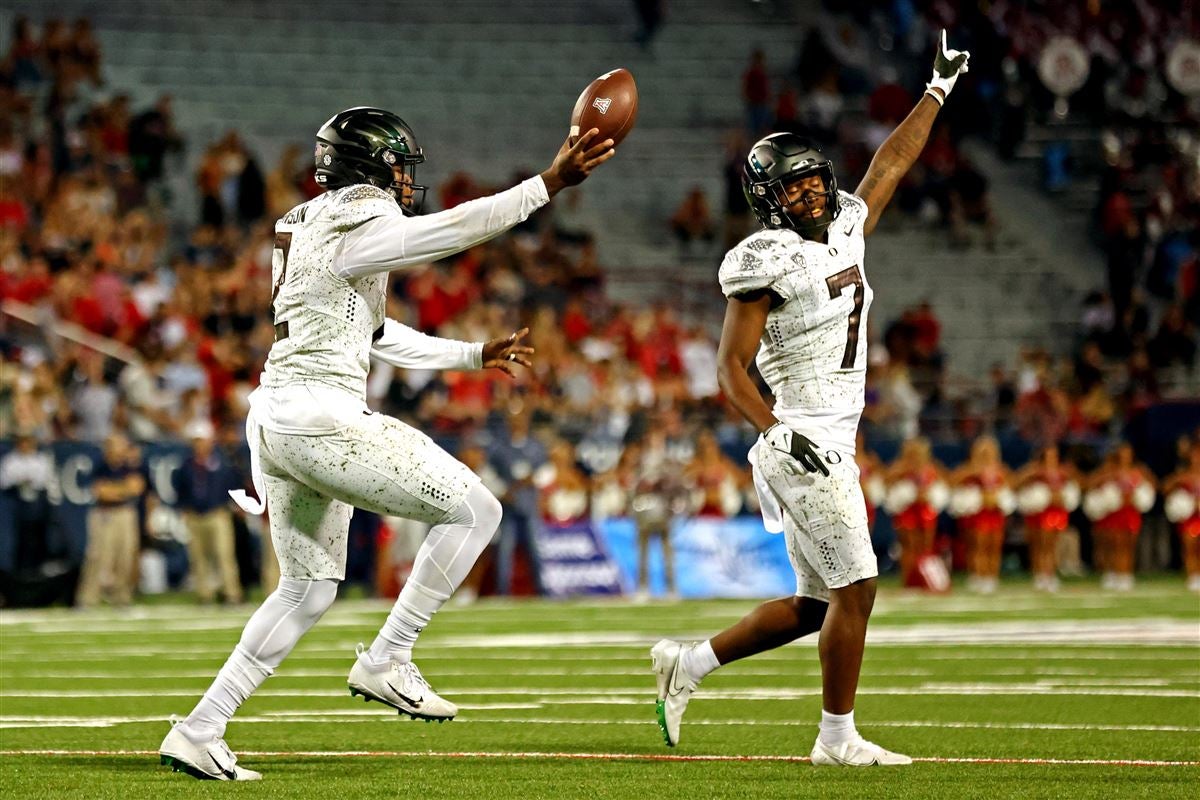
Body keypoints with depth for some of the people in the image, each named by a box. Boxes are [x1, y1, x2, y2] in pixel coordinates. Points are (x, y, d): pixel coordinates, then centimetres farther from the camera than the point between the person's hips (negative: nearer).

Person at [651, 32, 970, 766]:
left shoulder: (845, 233, 10)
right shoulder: (767, 265, -12)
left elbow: (891, 165, 22)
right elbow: (732, 369, -12)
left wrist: (940, 87, 26)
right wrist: (779, 433, -25)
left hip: (834, 446, 9)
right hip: (805, 448, -9)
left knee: (814, 608, 11)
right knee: (855, 588, -8)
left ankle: (687, 665, 22)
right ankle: (838, 738, 3)